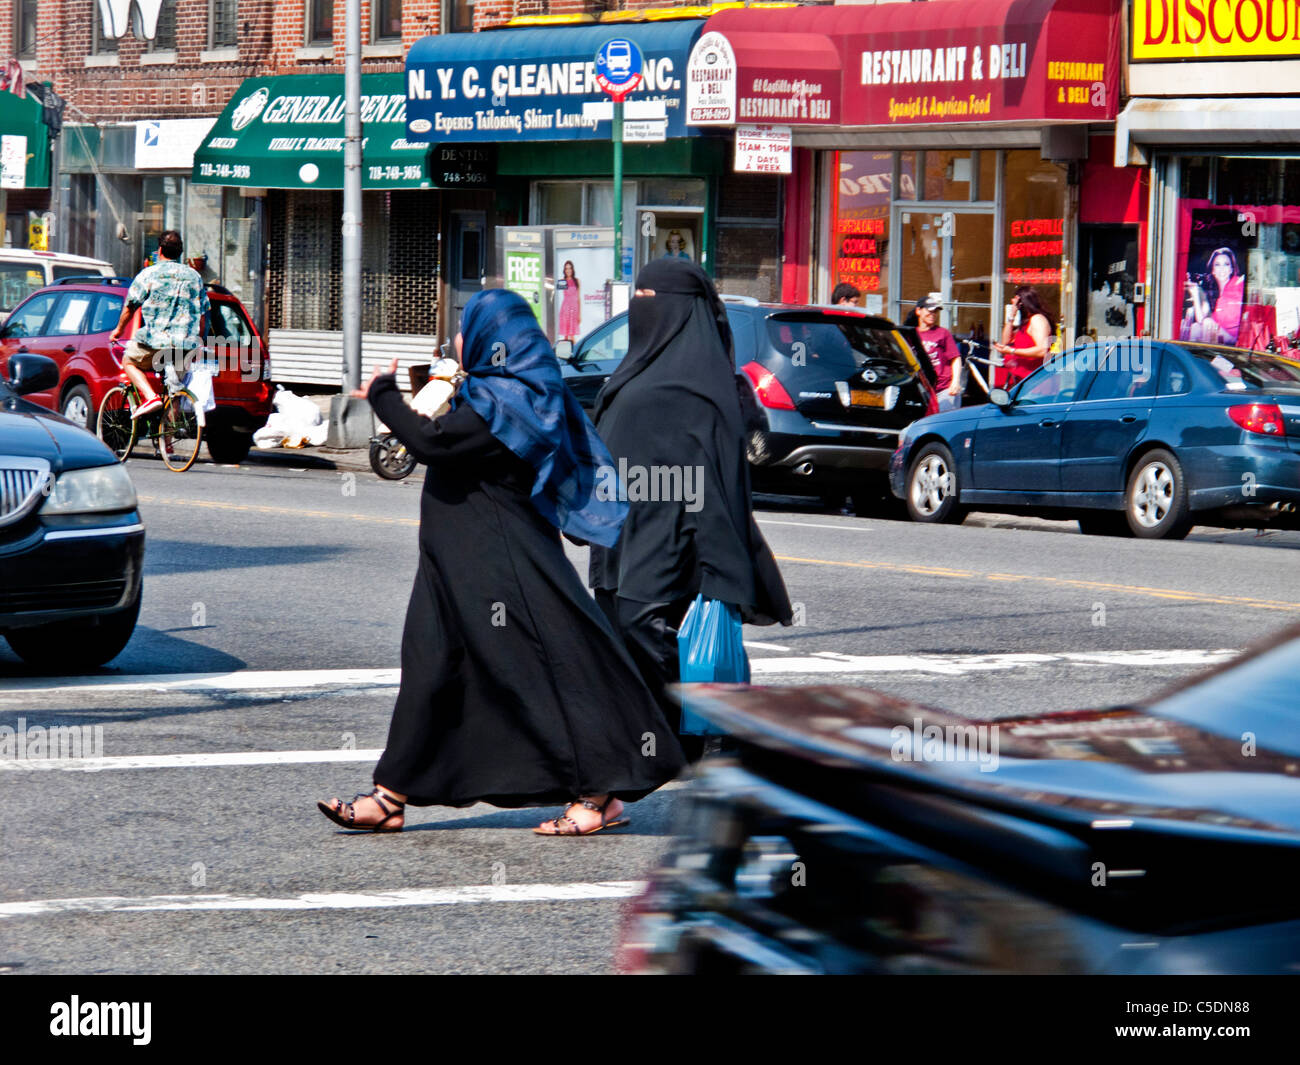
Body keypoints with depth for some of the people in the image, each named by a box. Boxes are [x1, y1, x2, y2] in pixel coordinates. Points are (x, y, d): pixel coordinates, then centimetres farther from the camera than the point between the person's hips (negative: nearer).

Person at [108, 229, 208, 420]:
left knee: (129, 361, 19)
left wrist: (119, 329, 20)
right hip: (187, 344, 4)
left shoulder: (149, 273, 1)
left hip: (155, 340, -4)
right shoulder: (194, 276, 14)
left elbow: (130, 305, 5)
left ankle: (150, 396, -4)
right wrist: (198, 342, 24)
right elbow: (203, 314, 14)